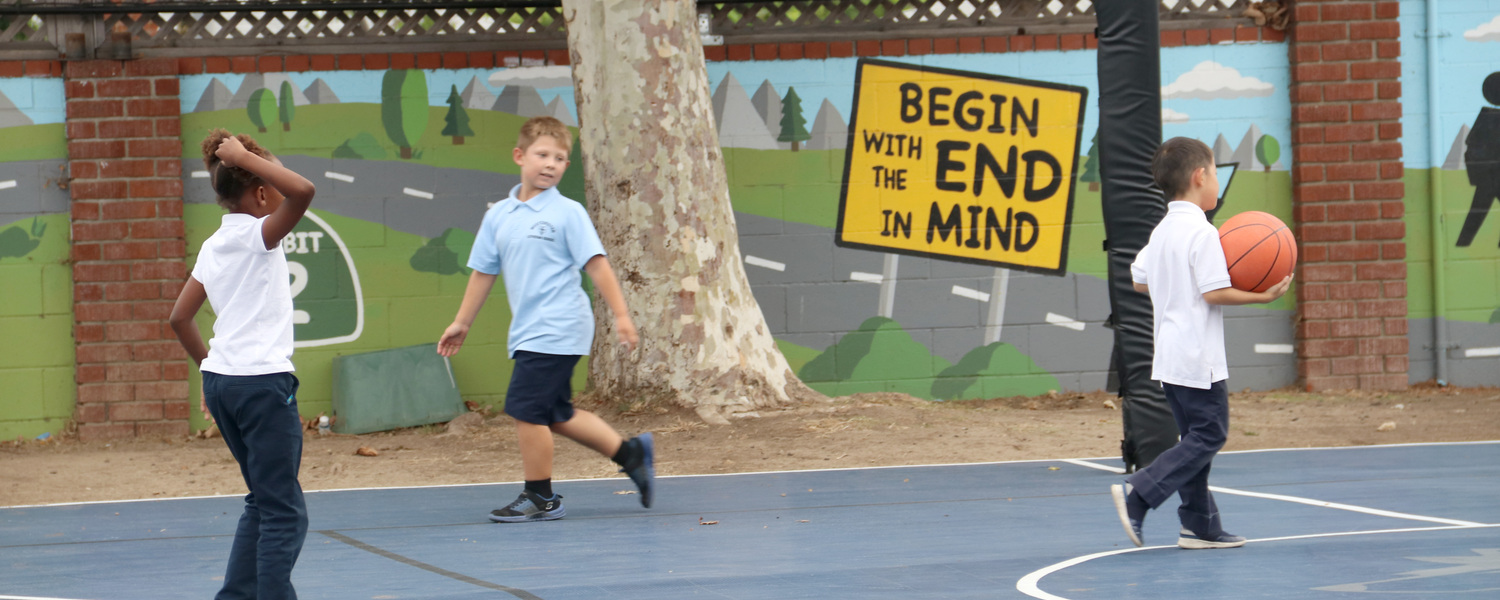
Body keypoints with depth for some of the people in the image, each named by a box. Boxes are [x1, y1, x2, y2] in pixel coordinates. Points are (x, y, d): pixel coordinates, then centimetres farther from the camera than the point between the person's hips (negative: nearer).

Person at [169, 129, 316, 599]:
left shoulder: (213, 246, 11)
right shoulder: (257, 235, -12)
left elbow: (180, 318, 16)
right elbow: (302, 191, -28)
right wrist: (244, 156, -18)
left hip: (221, 379, 9)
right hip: (262, 383, -9)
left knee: (264, 501, 18)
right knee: (283, 511, -5)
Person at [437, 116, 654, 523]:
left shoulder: (567, 213, -6)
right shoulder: (498, 216, 11)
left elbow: (596, 264, -7)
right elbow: (483, 271, 18)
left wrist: (620, 314, -12)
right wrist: (462, 322, 21)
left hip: (557, 330, -7)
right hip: (527, 332, 7)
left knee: (525, 409, -9)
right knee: (556, 415, 12)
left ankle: (540, 498, 2)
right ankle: (631, 453, 25)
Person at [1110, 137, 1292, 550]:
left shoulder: (1161, 232, 11)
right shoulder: (1202, 233, -15)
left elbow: (1139, 281, 16)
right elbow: (1214, 293, -19)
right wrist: (1263, 296, -11)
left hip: (1169, 356, 9)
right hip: (1199, 357, -9)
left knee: (1196, 436, 13)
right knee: (1209, 435, -4)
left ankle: (1200, 525, 13)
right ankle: (1137, 494, -14)